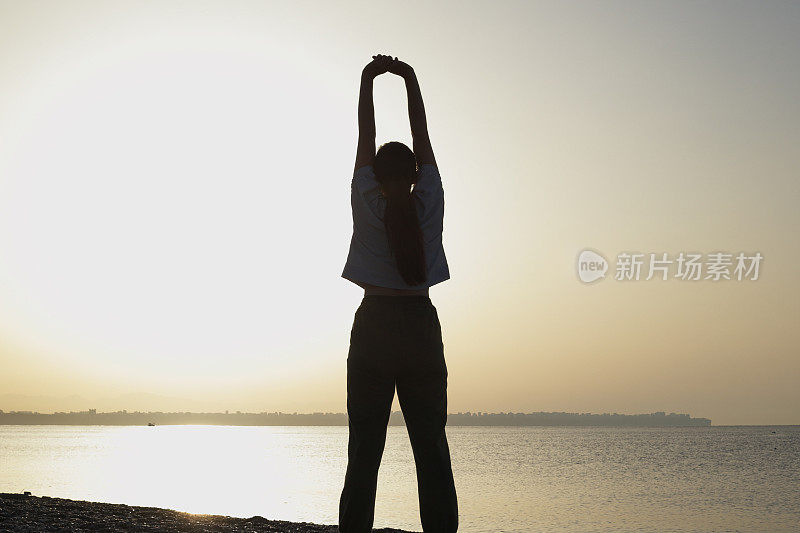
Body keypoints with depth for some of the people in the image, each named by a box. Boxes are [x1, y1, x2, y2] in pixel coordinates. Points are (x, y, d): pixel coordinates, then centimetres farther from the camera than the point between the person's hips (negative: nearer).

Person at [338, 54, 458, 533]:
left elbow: (366, 137, 7)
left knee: (364, 450, -2)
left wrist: (368, 81, 15)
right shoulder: (429, 205, 2)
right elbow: (422, 134, 10)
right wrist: (411, 80, 16)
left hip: (374, 327, -1)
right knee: (432, 447, 2)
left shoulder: (367, 204, -1)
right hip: (422, 325, 1)